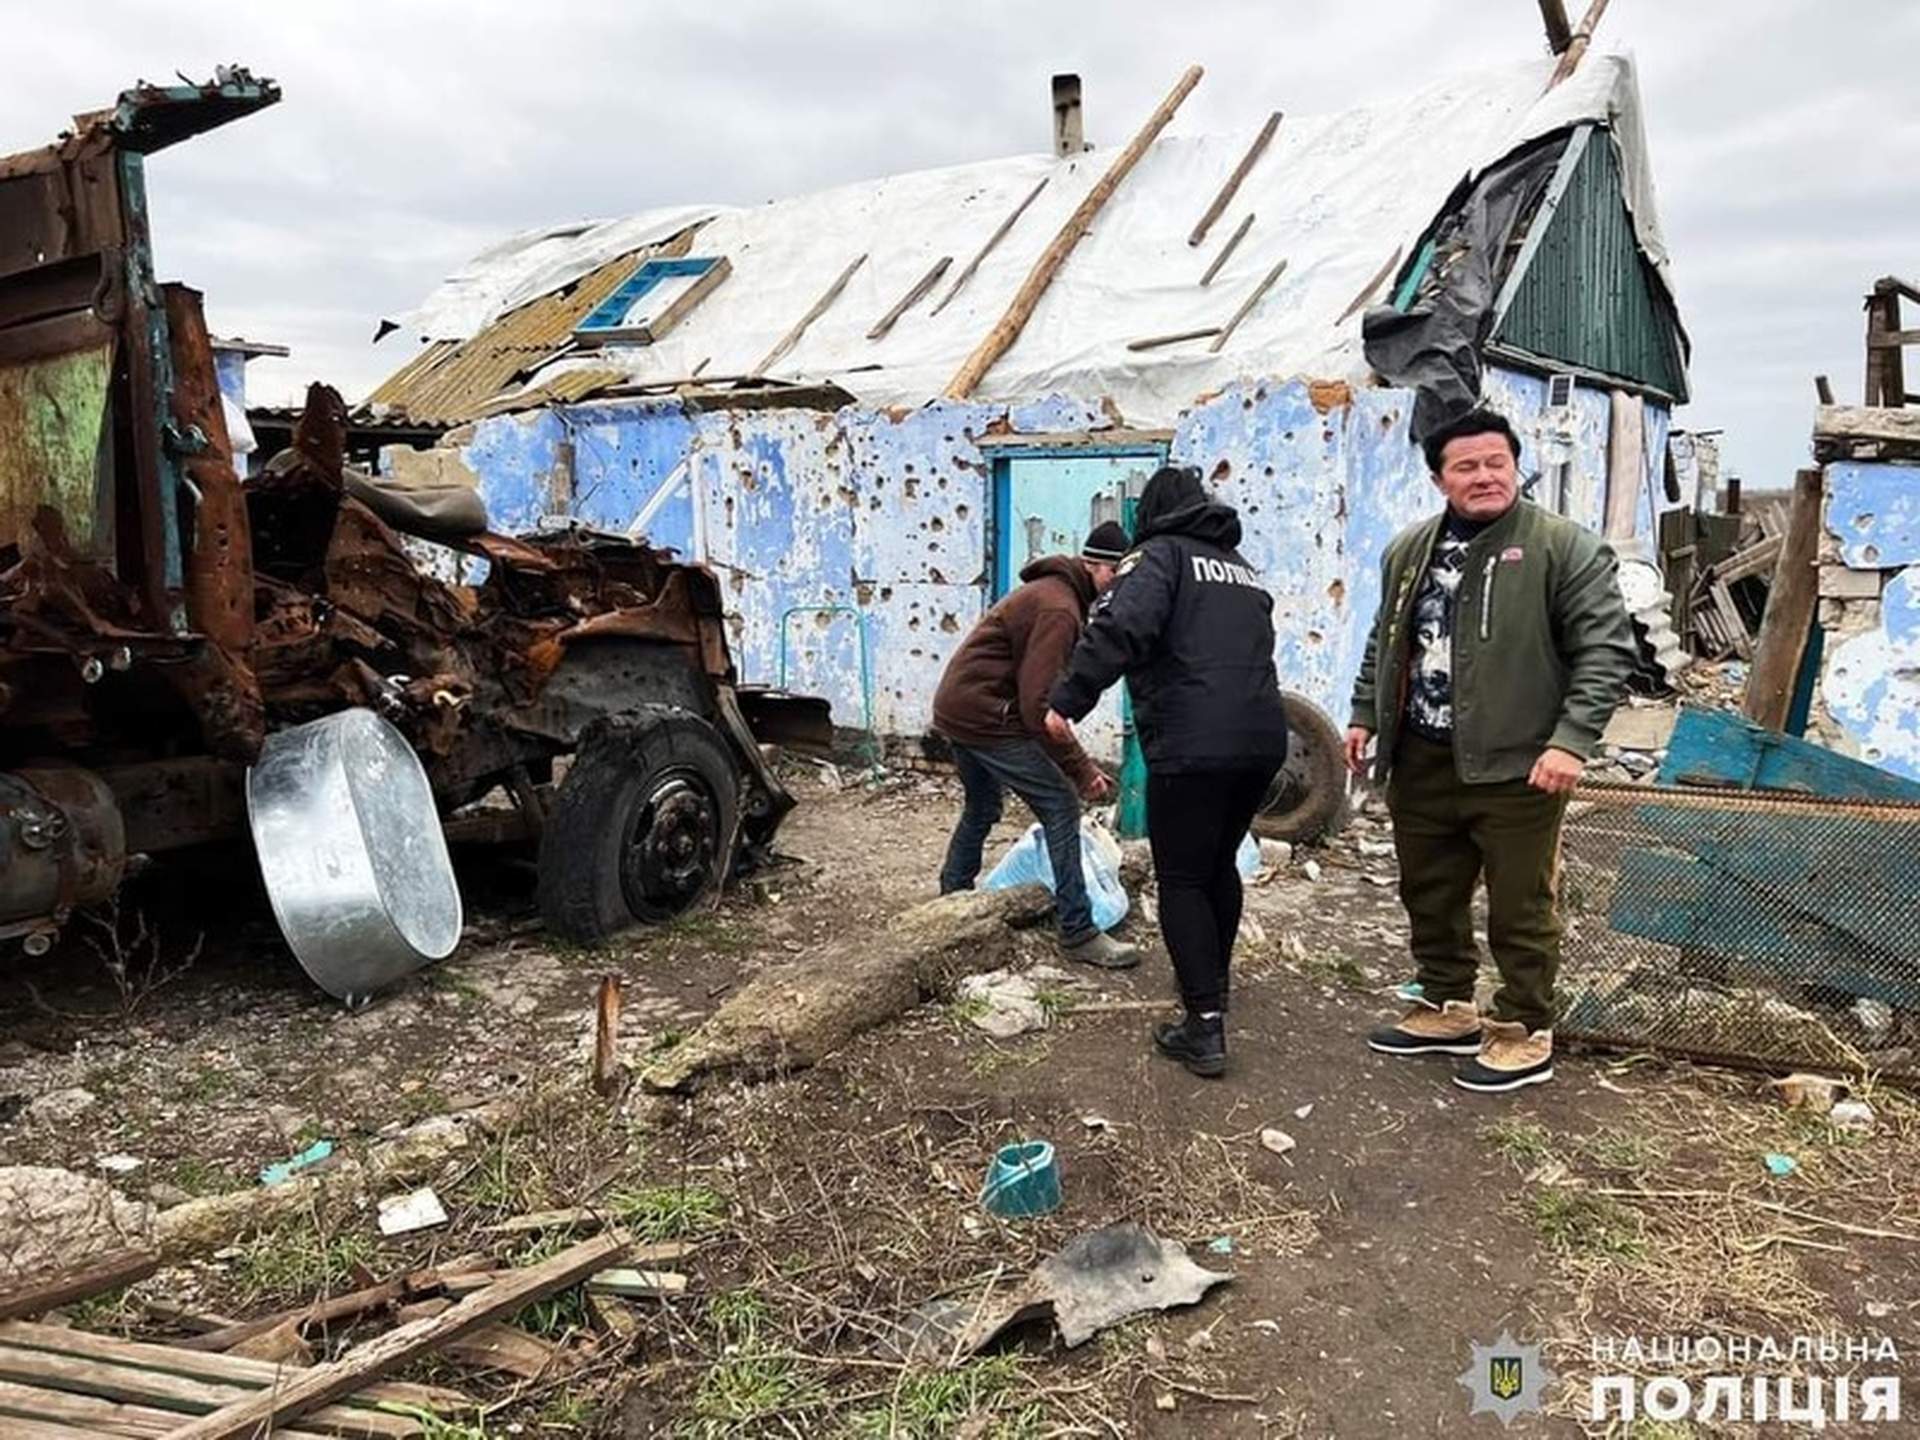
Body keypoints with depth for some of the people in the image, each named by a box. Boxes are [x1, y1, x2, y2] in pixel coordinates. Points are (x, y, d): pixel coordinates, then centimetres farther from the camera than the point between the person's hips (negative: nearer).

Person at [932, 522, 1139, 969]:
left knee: (982, 807, 27)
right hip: (987, 717, -11)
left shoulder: (1047, 592, 14)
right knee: (1060, 807, -6)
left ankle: (951, 898, 40)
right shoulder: (1059, 610, -19)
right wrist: (1080, 769, -21)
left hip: (955, 708, 11)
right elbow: (1038, 705, -24)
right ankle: (1078, 932, -3)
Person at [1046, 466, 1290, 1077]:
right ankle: (1214, 982, 40)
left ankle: (1205, 1026, -3)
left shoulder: (1160, 554, -1)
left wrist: (1068, 699, -19)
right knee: (1220, 864, 24)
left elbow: (1121, 627, -19)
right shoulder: (1242, 566, 23)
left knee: (1182, 880, 1)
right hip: (1263, 739, 7)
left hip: (1191, 746, -7)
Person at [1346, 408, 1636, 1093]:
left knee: (1520, 911, 4)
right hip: (1421, 765, 6)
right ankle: (1447, 1010, 35)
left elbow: (1605, 651, -12)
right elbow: (1384, 643, 22)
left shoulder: (1565, 547, -8)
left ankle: (1525, 1035, 20)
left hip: (1515, 770, -6)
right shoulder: (1410, 550, 12)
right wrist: (1365, 716, 16)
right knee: (1429, 899, 17)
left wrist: (1571, 741, -19)